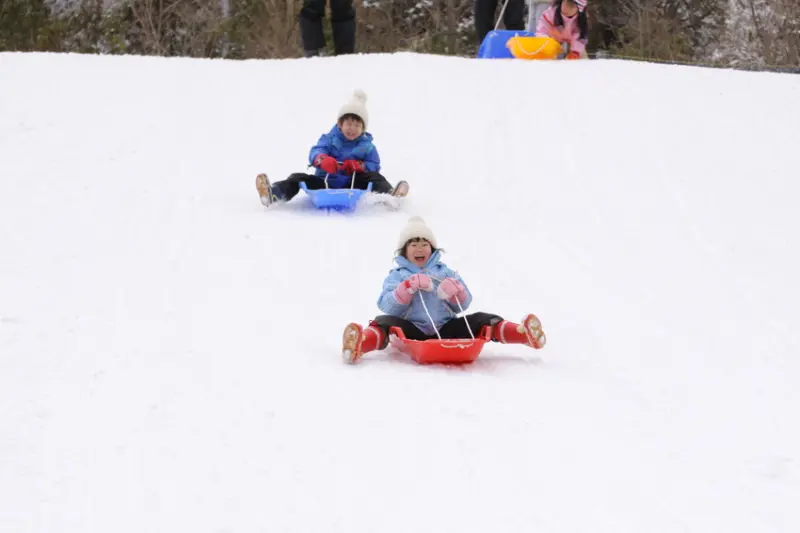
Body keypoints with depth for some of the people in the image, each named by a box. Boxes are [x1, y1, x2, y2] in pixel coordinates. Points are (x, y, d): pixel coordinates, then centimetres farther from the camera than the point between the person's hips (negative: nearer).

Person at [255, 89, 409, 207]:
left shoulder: (367, 146, 8)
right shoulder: (329, 139, 7)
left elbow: (374, 166, 0)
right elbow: (315, 152, -11)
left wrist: (359, 166, -21)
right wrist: (322, 160, -37)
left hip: (351, 186, 0)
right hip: (324, 183, 0)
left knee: (374, 177, -23)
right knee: (298, 178, -19)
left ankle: (389, 194, -51)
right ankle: (275, 194, -44)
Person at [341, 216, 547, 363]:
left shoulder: (445, 272, 23)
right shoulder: (397, 276, 15)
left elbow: (463, 304, 15)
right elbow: (387, 306, -3)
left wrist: (456, 290, -8)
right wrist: (409, 287, -18)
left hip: (445, 329, 3)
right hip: (412, 332, -3)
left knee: (481, 321, -16)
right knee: (385, 322, -32)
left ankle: (526, 333, -36)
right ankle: (360, 343, -65)